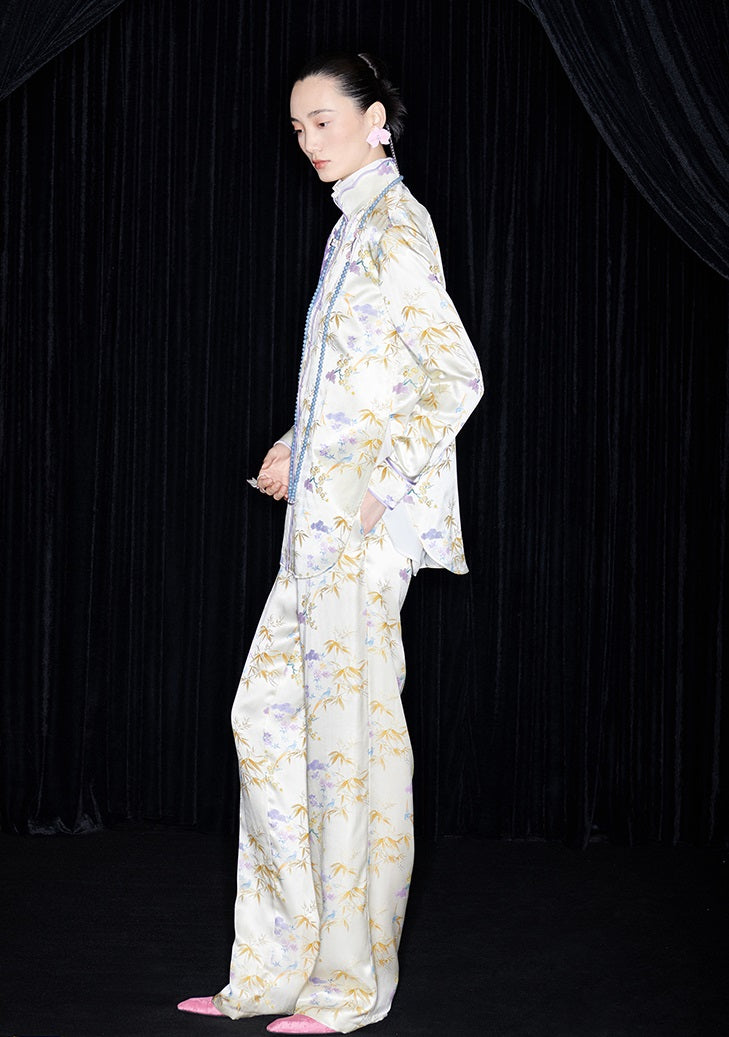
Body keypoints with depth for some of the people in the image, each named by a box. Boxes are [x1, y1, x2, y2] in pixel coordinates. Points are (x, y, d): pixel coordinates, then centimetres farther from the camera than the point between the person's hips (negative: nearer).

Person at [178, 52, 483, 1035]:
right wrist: (298, 445, 16)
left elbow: (457, 376, -17)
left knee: (349, 735, -4)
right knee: (268, 716, 9)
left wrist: (382, 482, -20)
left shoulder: (393, 227, -11)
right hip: (324, 514, 10)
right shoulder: (358, 225, 17)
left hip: (360, 521, -10)